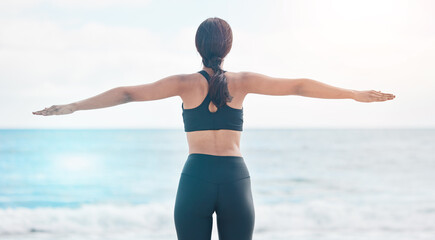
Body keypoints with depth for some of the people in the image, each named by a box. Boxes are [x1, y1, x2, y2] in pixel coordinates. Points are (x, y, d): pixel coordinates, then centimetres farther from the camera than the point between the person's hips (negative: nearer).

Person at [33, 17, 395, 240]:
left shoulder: (187, 83, 3)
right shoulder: (242, 81, 5)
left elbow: (128, 93, 0)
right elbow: (300, 86, 6)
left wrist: (72, 107, 3)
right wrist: (357, 95, 13)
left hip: (196, 181, -1)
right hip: (236, 181, 1)